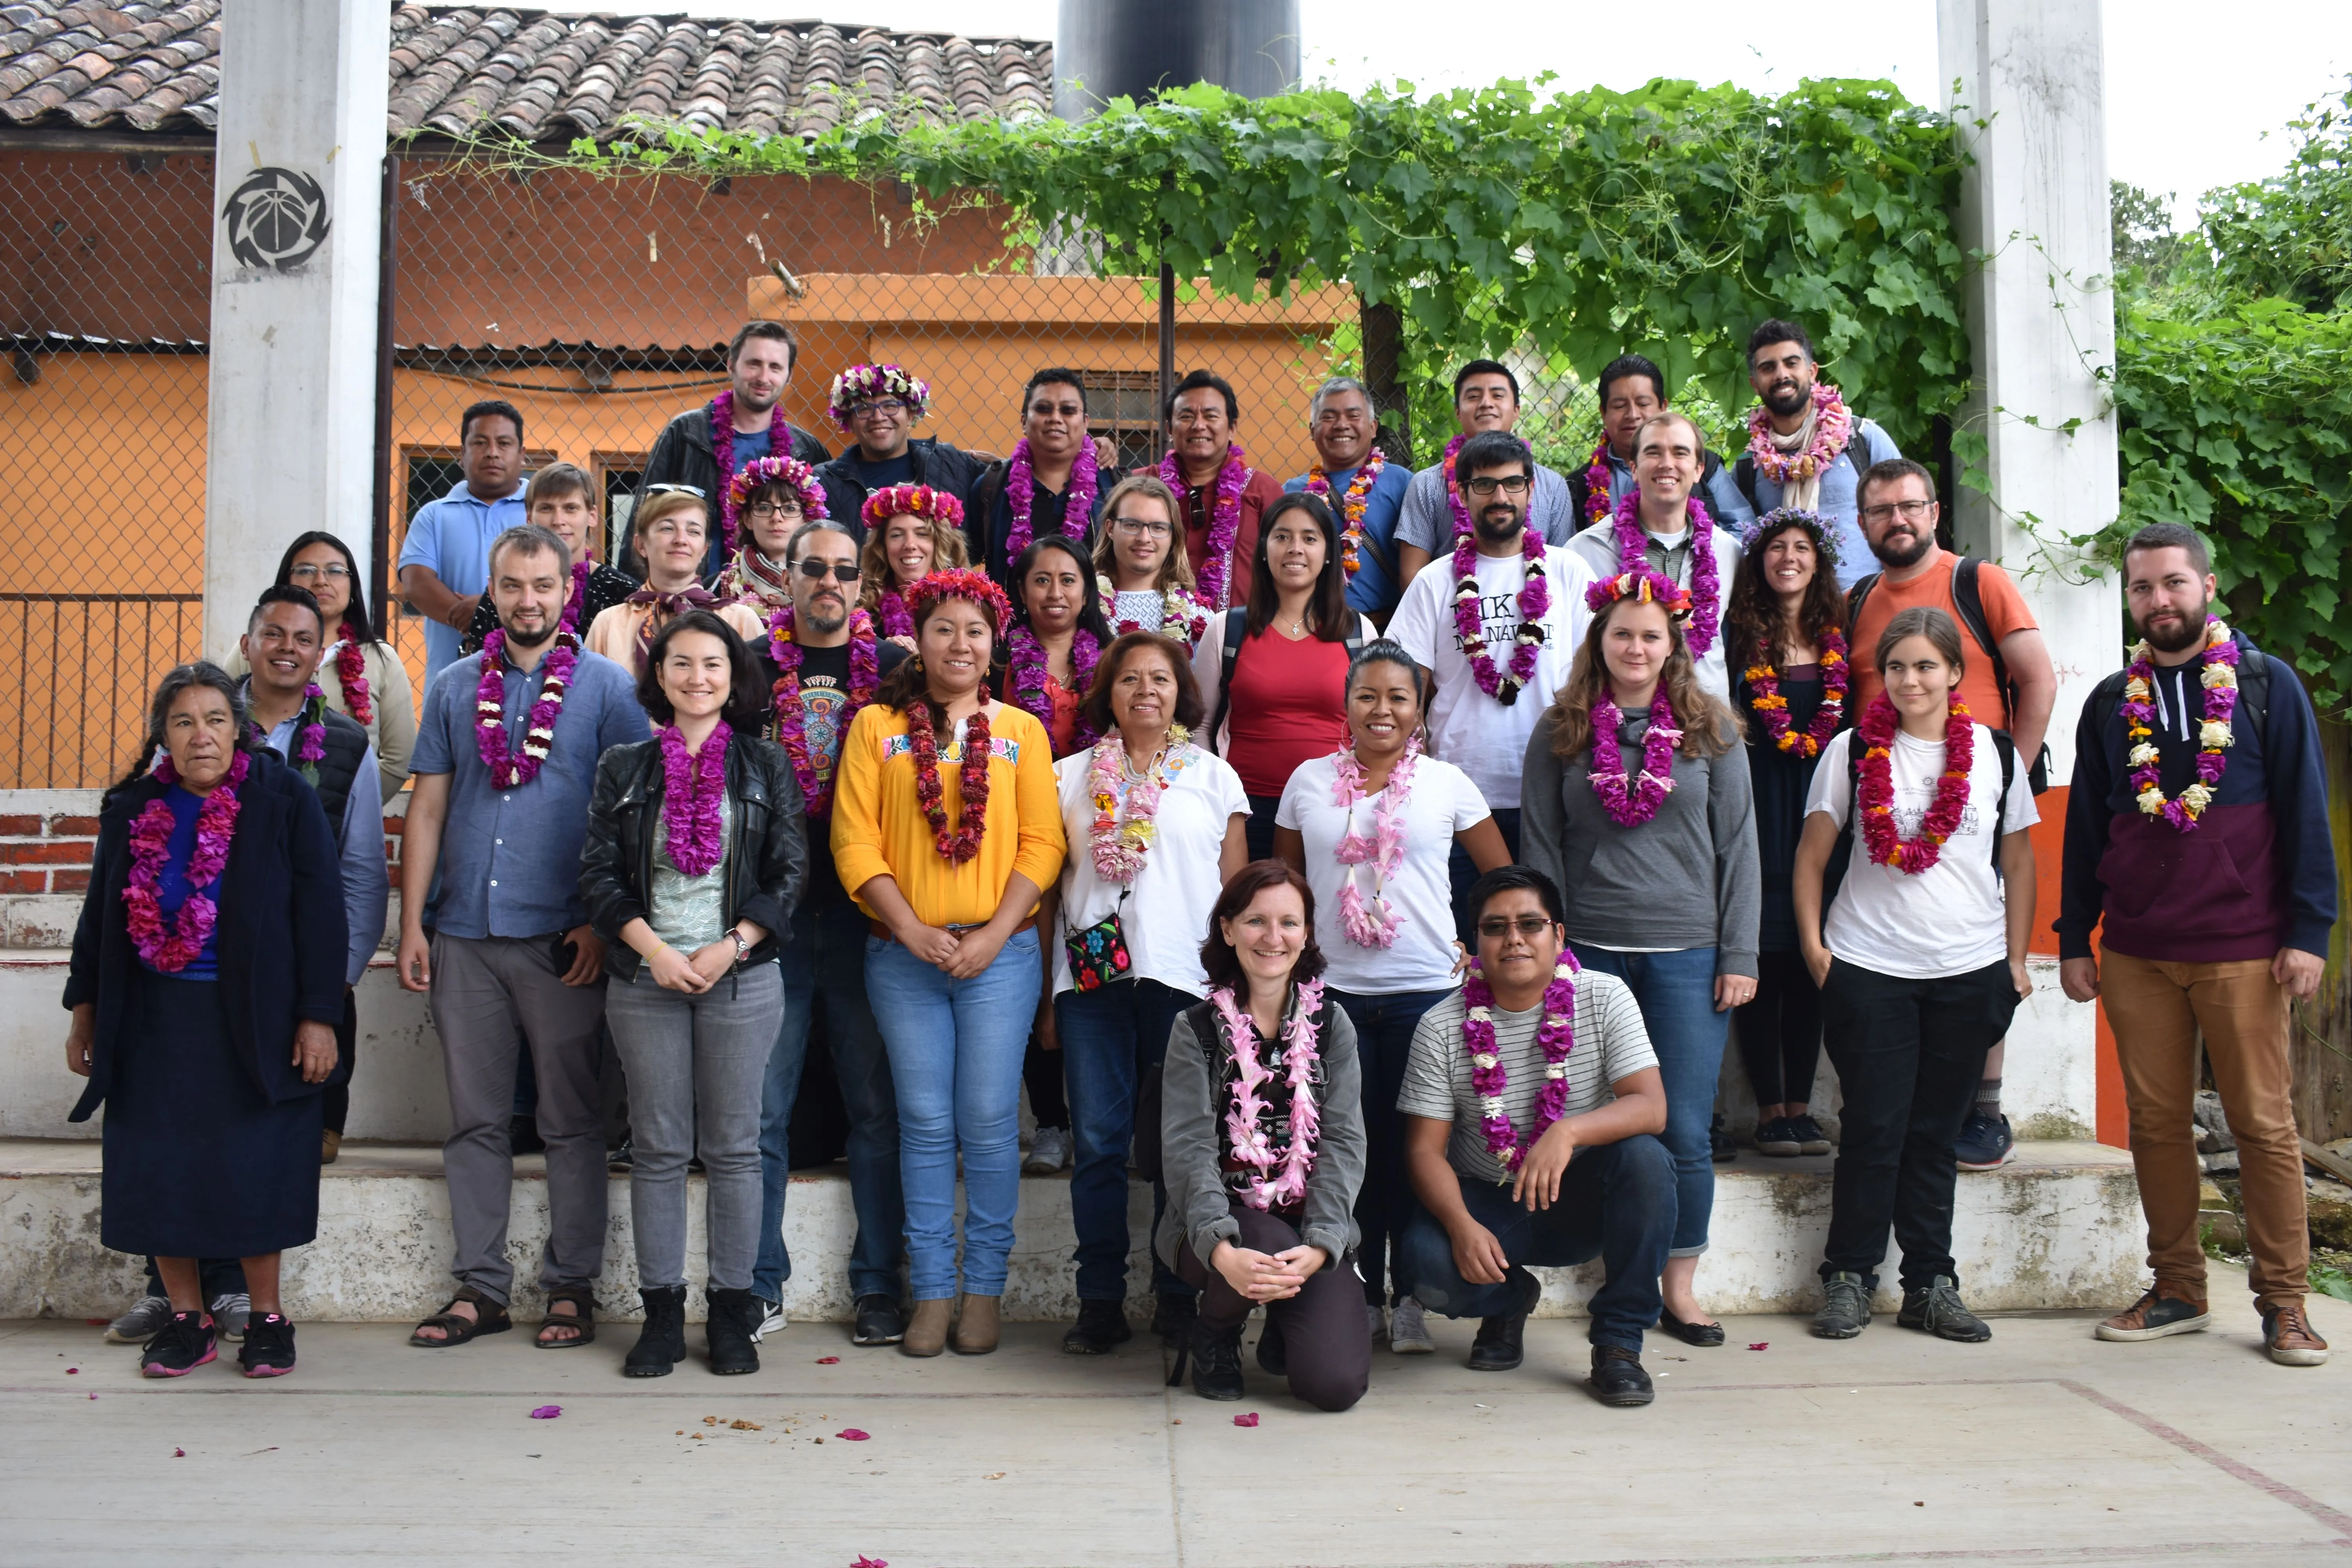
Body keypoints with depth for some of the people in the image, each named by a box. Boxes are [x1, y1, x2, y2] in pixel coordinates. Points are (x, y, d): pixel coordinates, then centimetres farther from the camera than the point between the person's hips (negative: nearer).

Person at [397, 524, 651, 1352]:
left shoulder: (606, 686, 1)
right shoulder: (454, 687, 11)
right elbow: (427, 809, 11)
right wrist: (412, 924, 5)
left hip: (562, 939, -3)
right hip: (465, 937, 3)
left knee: (571, 1119, 3)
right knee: (475, 1119, 8)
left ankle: (571, 1285, 13)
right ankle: (480, 1286, 17)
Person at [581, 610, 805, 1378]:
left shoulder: (767, 766, 7)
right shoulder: (624, 767, 9)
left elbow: (789, 872, 2)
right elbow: (599, 874, 4)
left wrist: (730, 947, -10)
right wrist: (654, 950, -9)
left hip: (742, 977, -1)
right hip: (645, 976, 1)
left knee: (733, 1147, 2)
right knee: (658, 1147, 4)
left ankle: (732, 1308, 10)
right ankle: (661, 1310, 12)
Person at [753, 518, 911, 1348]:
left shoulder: (896, 666, 7)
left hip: (867, 915, 0)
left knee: (877, 1106, 4)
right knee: (760, 1107, 4)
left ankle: (877, 1285, 15)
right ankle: (760, 1285, 16)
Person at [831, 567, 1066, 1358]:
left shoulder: (1021, 732, 7)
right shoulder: (877, 726, 6)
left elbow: (1041, 845, 2)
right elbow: (855, 843, 0)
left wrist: (994, 935, -9)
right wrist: (914, 931, -9)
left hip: (1000, 951, 0)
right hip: (903, 952, 0)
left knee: (990, 1120, 0)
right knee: (925, 1122, 4)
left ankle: (984, 1289, 11)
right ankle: (930, 1291, 13)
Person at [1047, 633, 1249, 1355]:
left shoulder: (1214, 776, 10)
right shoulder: (1071, 777, 11)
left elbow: (1236, 888, 9)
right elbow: (1048, 885, 11)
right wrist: (1044, 991, 5)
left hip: (1186, 977, -1)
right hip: (1091, 974, 1)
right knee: (1098, 1140, 2)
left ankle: (1178, 1300, 12)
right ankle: (1100, 1302, 10)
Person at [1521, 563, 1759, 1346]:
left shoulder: (1712, 731, 5)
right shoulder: (1561, 733, 6)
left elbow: (1738, 847, 5)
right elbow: (1540, 848, 7)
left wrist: (1740, 955, 0)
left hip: (1687, 955, 0)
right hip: (1590, 951, 0)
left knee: (1685, 1130, 1)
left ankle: (1679, 1286, 15)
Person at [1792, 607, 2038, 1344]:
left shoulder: (1996, 755, 5)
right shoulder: (1852, 752, 1)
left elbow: (2019, 861, 12)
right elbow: (1812, 855, 5)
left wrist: (2017, 959, 8)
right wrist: (1813, 944, -3)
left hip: (1971, 973, 1)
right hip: (1868, 969, -1)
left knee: (1934, 1132, 8)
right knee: (1873, 1129, 0)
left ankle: (1931, 1284, 17)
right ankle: (1849, 1277, 12)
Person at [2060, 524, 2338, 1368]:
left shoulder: (2267, 685, 3)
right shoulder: (2110, 703, 10)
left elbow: (2306, 814, 0)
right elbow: (2084, 830, 13)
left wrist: (2309, 931, -7)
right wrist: (2074, 939, 10)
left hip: (2243, 950, -3)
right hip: (2134, 954, 3)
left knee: (2264, 1123, 1)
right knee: (2156, 1123, 6)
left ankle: (2284, 1300, 10)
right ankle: (2177, 1288, 17)